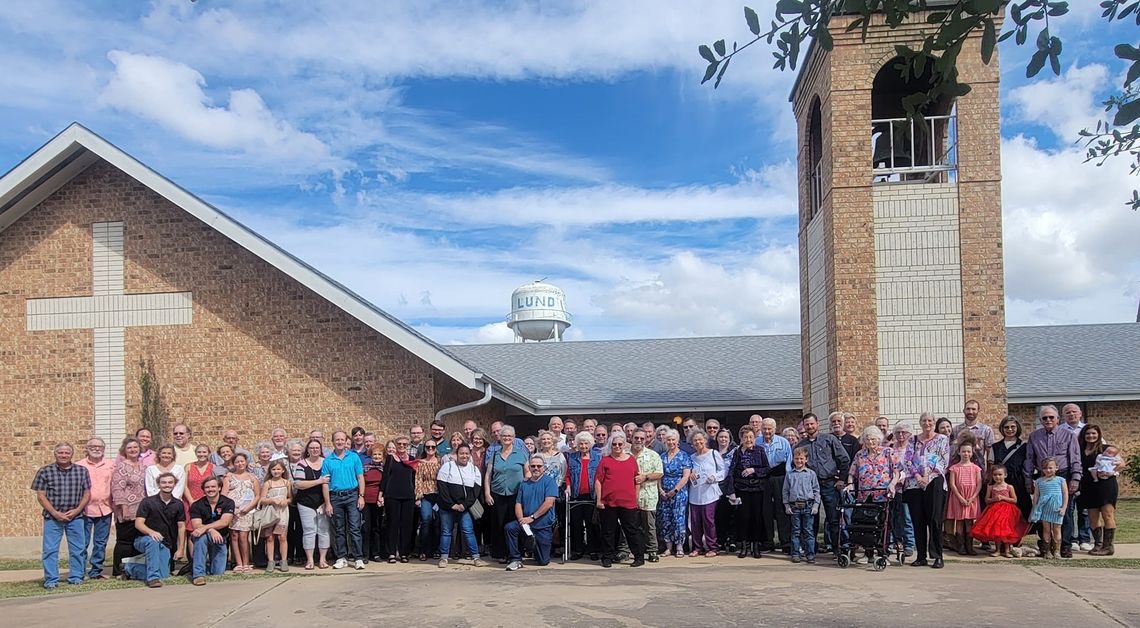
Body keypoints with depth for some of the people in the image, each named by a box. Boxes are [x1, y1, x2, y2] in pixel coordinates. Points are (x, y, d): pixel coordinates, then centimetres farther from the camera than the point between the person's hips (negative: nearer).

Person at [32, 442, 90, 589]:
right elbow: (41, 496, -3)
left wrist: (77, 510, -8)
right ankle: (51, 580, 7)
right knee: (50, 549, -1)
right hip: (52, 517, -2)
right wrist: (55, 513, -11)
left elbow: (87, 494, 6)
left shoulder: (82, 471, 3)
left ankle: (76, 577, 18)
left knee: (78, 549, 6)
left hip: (76, 517, 2)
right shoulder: (45, 471, -3)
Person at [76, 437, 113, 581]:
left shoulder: (111, 465, 8)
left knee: (101, 543, 8)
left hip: (105, 509, 2)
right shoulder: (79, 466, 2)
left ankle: (96, 571, 17)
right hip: (85, 510, -2)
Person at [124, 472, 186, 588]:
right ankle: (153, 577, -35)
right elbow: (138, 523, -12)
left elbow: (181, 527, 6)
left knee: (164, 575, -12)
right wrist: (151, 532, -32)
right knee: (152, 541, -40)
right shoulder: (148, 502, -4)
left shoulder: (178, 504, 5)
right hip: (144, 539, -4)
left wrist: (180, 549, -1)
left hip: (165, 544, 4)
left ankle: (130, 568, 12)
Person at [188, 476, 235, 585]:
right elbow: (196, 525, -17)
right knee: (201, 536, -38)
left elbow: (224, 522, -20)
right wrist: (211, 530, -36)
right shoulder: (196, 505, -6)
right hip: (204, 539, -1)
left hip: (220, 539, 1)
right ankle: (198, 574, -32)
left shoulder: (228, 503, -7)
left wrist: (205, 527, -33)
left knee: (218, 573, -6)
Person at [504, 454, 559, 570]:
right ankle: (515, 560, -13)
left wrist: (531, 518, -17)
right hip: (526, 523, 3)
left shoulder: (549, 481, -4)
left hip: (544, 526, -3)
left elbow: (549, 503, -15)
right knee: (509, 528, -27)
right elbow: (518, 504, 6)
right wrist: (521, 520, -14)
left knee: (543, 561, -1)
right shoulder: (524, 484, 11)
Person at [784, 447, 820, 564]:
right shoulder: (790, 474, 7)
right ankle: (795, 554, 11)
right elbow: (785, 491, 10)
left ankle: (810, 554, 6)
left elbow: (816, 490, 6)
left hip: (808, 506, -1)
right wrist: (786, 505, 3)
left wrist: (816, 505, -1)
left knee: (809, 531, 1)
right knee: (795, 531, 5)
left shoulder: (811, 474, 5)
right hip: (794, 506, 1)